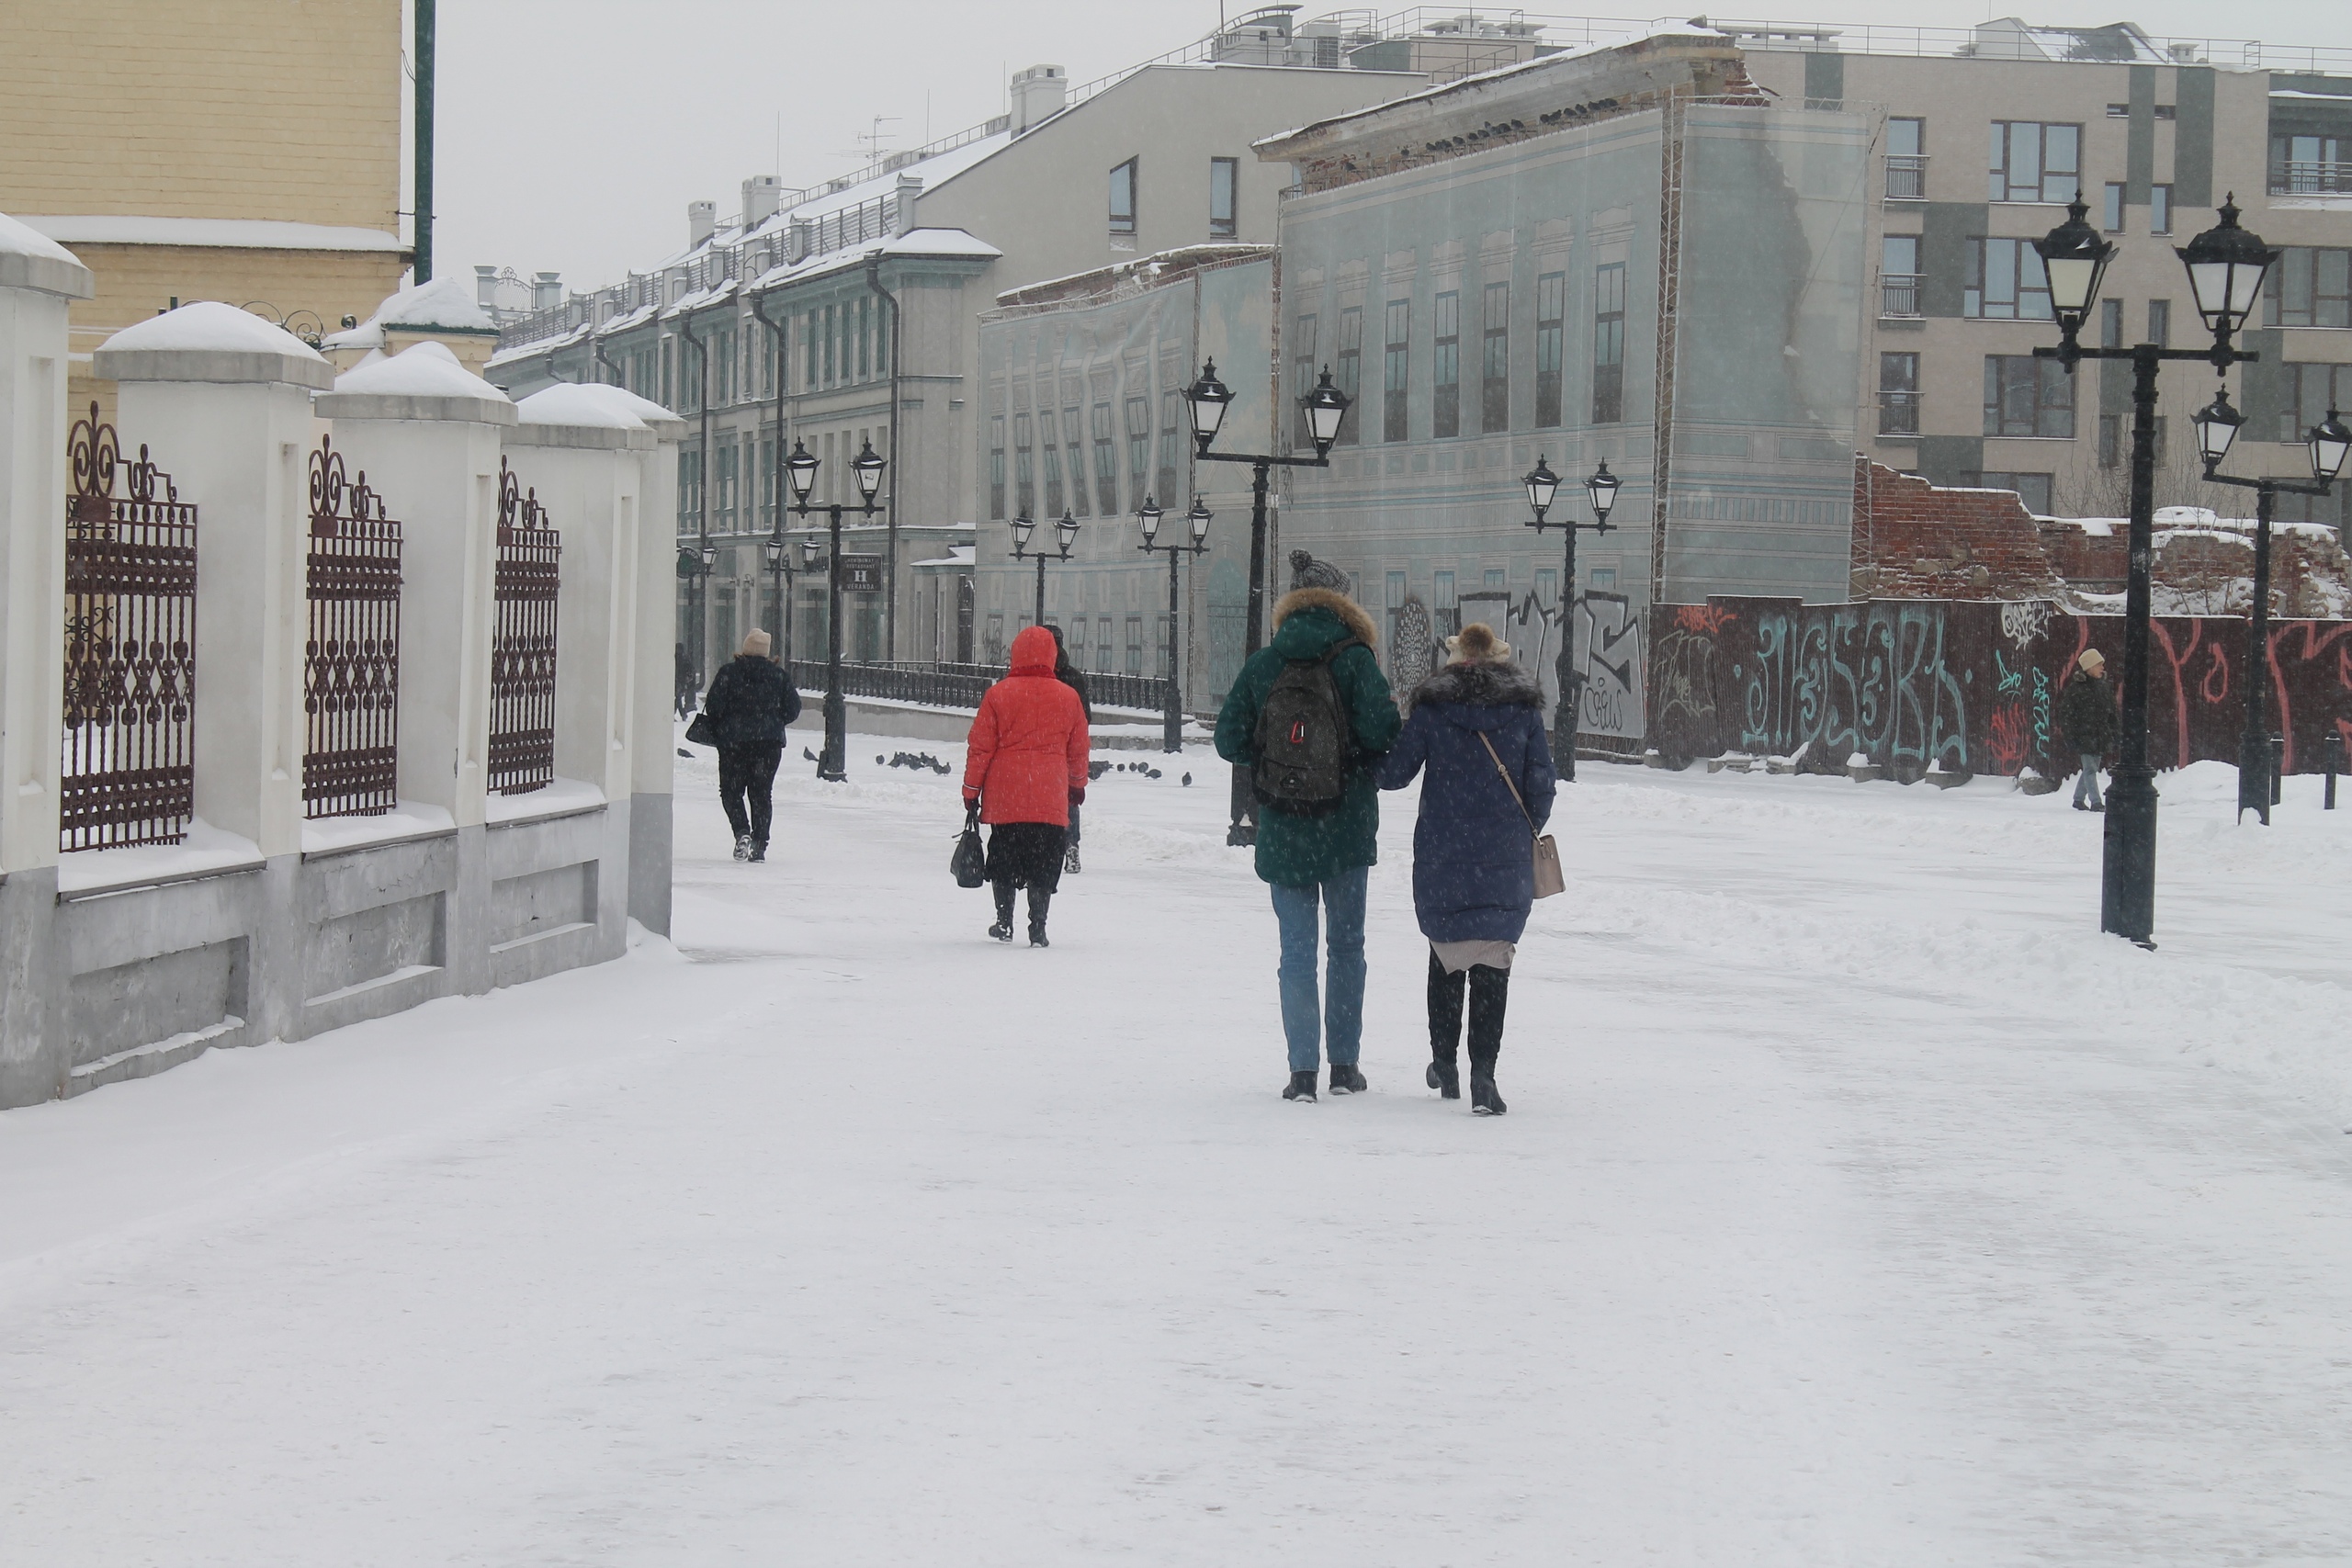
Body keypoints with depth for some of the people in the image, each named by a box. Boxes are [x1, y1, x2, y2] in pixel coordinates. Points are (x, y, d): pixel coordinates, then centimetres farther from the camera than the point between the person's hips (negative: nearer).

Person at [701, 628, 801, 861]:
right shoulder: (778, 675, 2)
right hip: (770, 742, 2)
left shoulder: (728, 672, -5)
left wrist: (721, 727, 9)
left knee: (731, 791, 8)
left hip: (734, 740, -2)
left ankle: (742, 831, -16)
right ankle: (760, 845, 4)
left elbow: (714, 706, -9)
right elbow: (793, 708, 3)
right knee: (762, 793, 9)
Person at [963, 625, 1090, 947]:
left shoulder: (998, 694, -5)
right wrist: (1077, 785, 29)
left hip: (1004, 799, -1)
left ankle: (1004, 922, 17)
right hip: (1050, 800, 1)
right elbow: (1078, 750, 13)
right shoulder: (1069, 698, 2)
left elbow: (980, 748, -2)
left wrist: (971, 790, 7)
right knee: (1043, 865, 5)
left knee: (1003, 860, 13)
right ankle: (1038, 928, 0)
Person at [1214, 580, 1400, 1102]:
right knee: (1346, 944, 12)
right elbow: (1382, 731, -15)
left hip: (1281, 834, 1)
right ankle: (1344, 1064, 13)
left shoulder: (1260, 666, 3)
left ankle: (1302, 1069, -4)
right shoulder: (1354, 658, -4)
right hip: (1347, 829, -1)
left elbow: (1229, 740, 1)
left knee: (1297, 950, 4)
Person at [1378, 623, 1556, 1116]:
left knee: (1446, 954, 17)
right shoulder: (1524, 707, 1)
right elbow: (1541, 780, 0)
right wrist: (1529, 831, 17)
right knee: (1493, 963, 0)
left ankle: (1443, 1062, 24)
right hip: (1506, 859, 0)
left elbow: (1394, 774, -3)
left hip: (1441, 855, 0)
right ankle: (1483, 1072, -12)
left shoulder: (1429, 706, -2)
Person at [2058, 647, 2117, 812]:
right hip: (2084, 735, -6)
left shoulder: (2103, 686, 11)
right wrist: (2070, 734, -13)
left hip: (2100, 735, 6)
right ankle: (2095, 802, -11)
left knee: (2091, 768, 11)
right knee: (2090, 768, -9)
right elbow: (2065, 711, -7)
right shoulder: (2076, 687, -8)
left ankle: (2079, 799, 23)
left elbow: (2111, 712, 18)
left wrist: (2112, 733, 14)